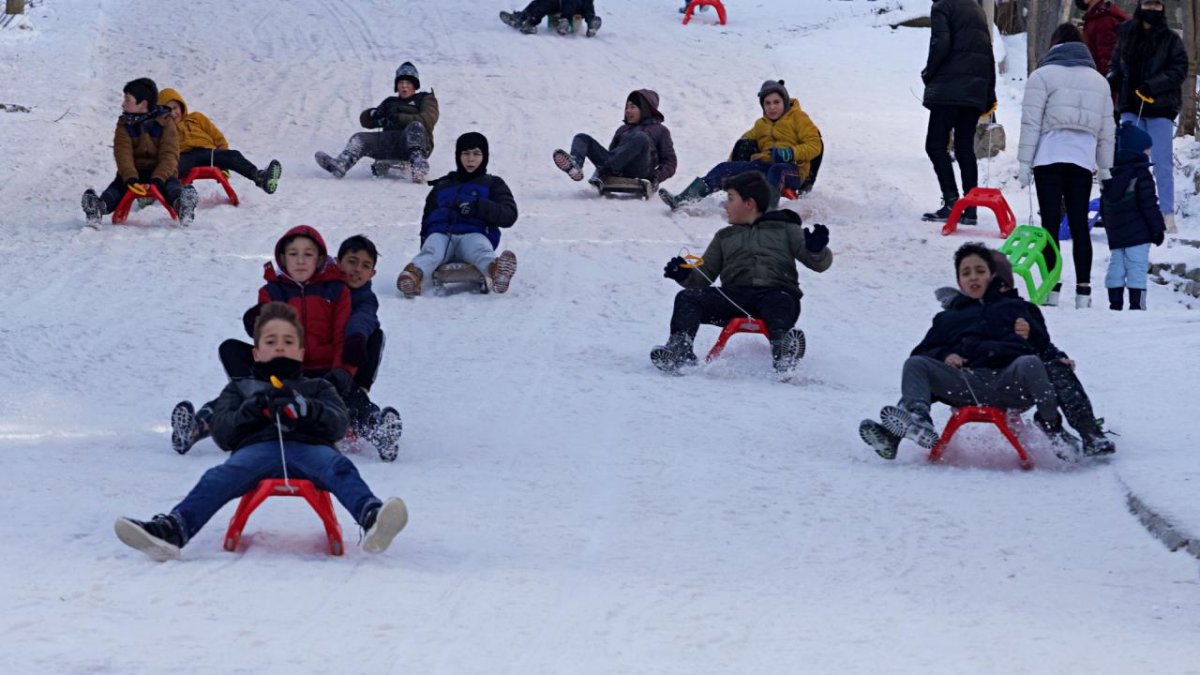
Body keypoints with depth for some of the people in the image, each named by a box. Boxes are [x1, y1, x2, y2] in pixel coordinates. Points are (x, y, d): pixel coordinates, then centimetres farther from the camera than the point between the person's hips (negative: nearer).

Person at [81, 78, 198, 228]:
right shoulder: (124, 124, 5)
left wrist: (158, 179, -30)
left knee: (171, 185, -35)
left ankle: (182, 204, -68)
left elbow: (169, 154, -12)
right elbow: (123, 152, -10)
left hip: (161, 171, -2)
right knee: (117, 186, -29)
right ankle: (100, 207, -59)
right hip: (133, 172, 2)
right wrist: (130, 178, -30)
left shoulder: (165, 122, -2)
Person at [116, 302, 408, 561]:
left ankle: (372, 518, -65)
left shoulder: (316, 388, 36)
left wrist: (305, 409, -7)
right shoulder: (239, 389, 38)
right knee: (220, 478, -32)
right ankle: (171, 530, -56)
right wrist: (250, 411, -1)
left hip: (309, 446, 0)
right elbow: (221, 433, 20)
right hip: (257, 446, 0)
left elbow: (339, 424, 15)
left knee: (339, 468, -36)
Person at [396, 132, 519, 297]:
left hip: (473, 235, -2)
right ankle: (414, 274, -66)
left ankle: (496, 271, -72)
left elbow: (509, 216, 8)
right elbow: (428, 219, 31)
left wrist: (477, 207, -8)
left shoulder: (493, 184, 24)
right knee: (432, 250, -34)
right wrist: (425, 239, 8)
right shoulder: (442, 186, 32)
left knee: (480, 248, -38)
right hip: (440, 234, 2)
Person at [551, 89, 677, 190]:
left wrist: (657, 176, -7)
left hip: (638, 171, -5)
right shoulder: (623, 129, 38)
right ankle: (575, 165, -38)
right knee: (582, 138, -2)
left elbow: (670, 162, 13)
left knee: (641, 138, -33)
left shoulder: (660, 130, 22)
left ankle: (604, 171, -44)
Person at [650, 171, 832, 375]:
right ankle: (679, 350, -45)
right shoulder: (725, 237, 34)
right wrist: (685, 276, 2)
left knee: (782, 303, -40)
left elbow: (819, 263, 12)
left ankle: (783, 349, -69)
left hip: (777, 291, -3)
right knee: (687, 298, -23)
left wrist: (817, 250, -13)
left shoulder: (785, 229, 23)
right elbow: (703, 278, 25)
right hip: (735, 295, 3)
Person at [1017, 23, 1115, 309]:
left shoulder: (1043, 75, 0)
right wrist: (1105, 167, 20)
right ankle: (1083, 290, 4)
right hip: (1083, 159, 4)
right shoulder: (1099, 80, 16)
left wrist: (1024, 162, -3)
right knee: (1079, 224, 6)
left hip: (1049, 157, -4)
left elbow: (1031, 123, -5)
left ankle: (1051, 288, -7)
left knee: (1051, 223, -3)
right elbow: (1107, 129, 16)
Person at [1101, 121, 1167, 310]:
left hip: (1115, 235, 7)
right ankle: (1136, 305, -11)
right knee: (1137, 267, -7)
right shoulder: (1140, 174, -10)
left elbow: (1103, 207, 18)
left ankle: (1115, 303, 8)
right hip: (1138, 234, -7)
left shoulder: (1109, 176, 12)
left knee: (1116, 266, 9)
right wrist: (1158, 229, -6)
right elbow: (1149, 205, -13)